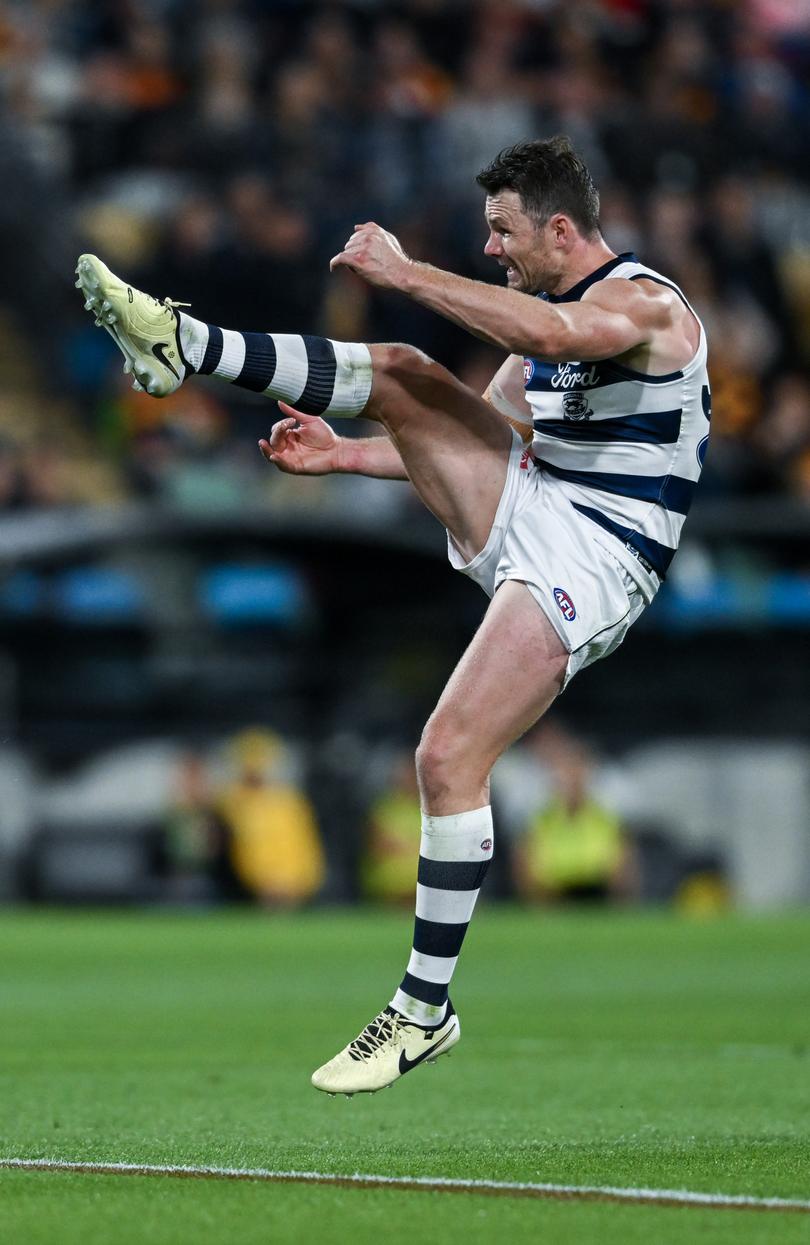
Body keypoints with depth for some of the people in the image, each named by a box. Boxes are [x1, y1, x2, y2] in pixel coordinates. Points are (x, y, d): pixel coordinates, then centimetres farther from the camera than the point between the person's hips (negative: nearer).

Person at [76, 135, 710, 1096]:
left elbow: (551, 336, -34)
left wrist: (402, 272, -30)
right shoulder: (549, 315, 17)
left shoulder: (645, 304, -12)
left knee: (449, 757, -18)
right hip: (524, 511, 8)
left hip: (592, 557, -8)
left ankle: (425, 1008, -10)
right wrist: (340, 457, 12)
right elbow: (471, 442, 24)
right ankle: (180, 346, -15)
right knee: (404, 378, -7)